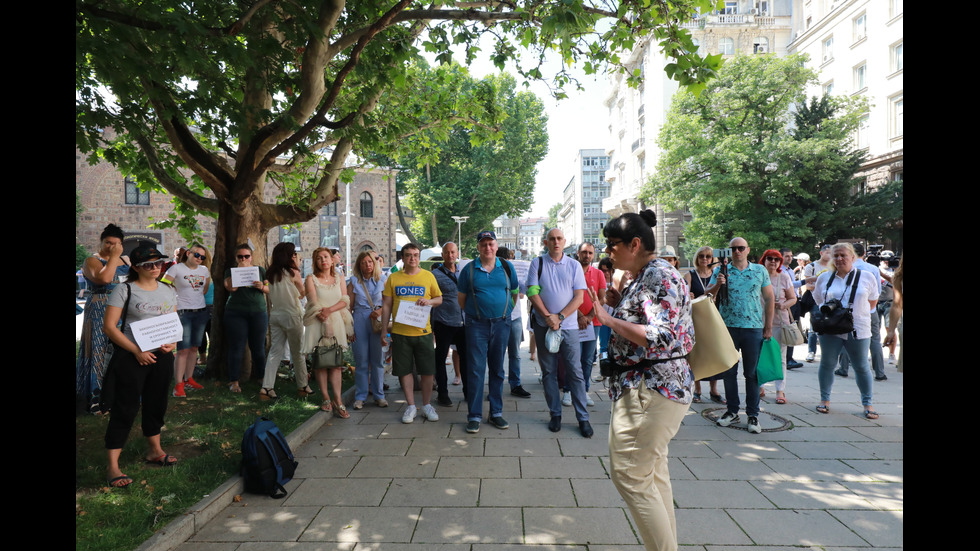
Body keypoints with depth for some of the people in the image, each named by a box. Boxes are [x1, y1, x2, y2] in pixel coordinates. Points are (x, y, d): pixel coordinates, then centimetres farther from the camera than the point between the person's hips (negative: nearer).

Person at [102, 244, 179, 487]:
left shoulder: (169, 291, 9)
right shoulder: (125, 290, -8)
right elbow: (109, 326, -11)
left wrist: (173, 343, -5)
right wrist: (137, 352, -17)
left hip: (162, 355, 5)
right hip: (131, 356, -5)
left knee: (156, 404, 16)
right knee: (126, 408, -4)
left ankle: (155, 451, 33)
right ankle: (112, 466, 4)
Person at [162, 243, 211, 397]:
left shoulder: (204, 270, 11)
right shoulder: (176, 268, -5)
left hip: (201, 312, 5)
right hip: (183, 313, -5)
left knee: (194, 348, 10)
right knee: (183, 349, -9)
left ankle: (189, 378, 21)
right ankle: (178, 384, -3)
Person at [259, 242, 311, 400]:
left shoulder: (271, 273, 6)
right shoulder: (293, 273, -11)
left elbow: (271, 295, 14)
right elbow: (303, 293, 2)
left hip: (275, 315, 6)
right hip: (291, 315, -6)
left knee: (275, 351, 7)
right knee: (297, 352, 7)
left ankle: (266, 388, 1)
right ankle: (303, 386, 18)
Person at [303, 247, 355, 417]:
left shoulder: (339, 278, 13)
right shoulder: (311, 279, 5)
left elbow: (345, 300, 3)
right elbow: (313, 304, -5)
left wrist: (329, 310, -12)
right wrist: (324, 319, -13)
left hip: (337, 323, 2)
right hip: (317, 325, -2)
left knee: (336, 364, -2)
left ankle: (337, 401, -1)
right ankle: (326, 398, 9)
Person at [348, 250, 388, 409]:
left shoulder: (382, 281, 8)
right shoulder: (354, 282, 7)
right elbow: (348, 306, 3)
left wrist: (380, 311, -14)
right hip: (360, 322, 0)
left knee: (377, 359, 5)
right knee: (361, 361, 2)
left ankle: (379, 395, 15)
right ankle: (360, 397, 11)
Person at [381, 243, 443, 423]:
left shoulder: (428, 276, 5)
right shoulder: (393, 278, 5)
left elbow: (440, 299, 11)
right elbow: (387, 305, 7)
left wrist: (429, 301, -11)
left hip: (423, 331, 0)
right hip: (400, 332, 0)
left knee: (428, 370, 3)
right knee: (404, 370, 6)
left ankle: (426, 405, 20)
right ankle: (411, 406, 20)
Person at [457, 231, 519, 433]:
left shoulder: (507, 267, 5)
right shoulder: (469, 270, 0)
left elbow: (514, 293, 14)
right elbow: (461, 298, 8)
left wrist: (506, 311, 10)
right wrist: (473, 313, 9)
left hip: (501, 324, 2)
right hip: (477, 325, -2)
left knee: (497, 370, 10)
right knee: (475, 370, -2)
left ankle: (496, 413, 20)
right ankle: (474, 416, 5)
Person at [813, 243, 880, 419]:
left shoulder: (866, 276, -1)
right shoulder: (824, 277, 4)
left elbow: (873, 300, 10)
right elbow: (818, 299, 16)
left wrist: (857, 312, 3)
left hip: (858, 330, -1)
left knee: (862, 367, 7)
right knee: (827, 364, 8)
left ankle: (867, 403, 20)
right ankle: (825, 399, 22)